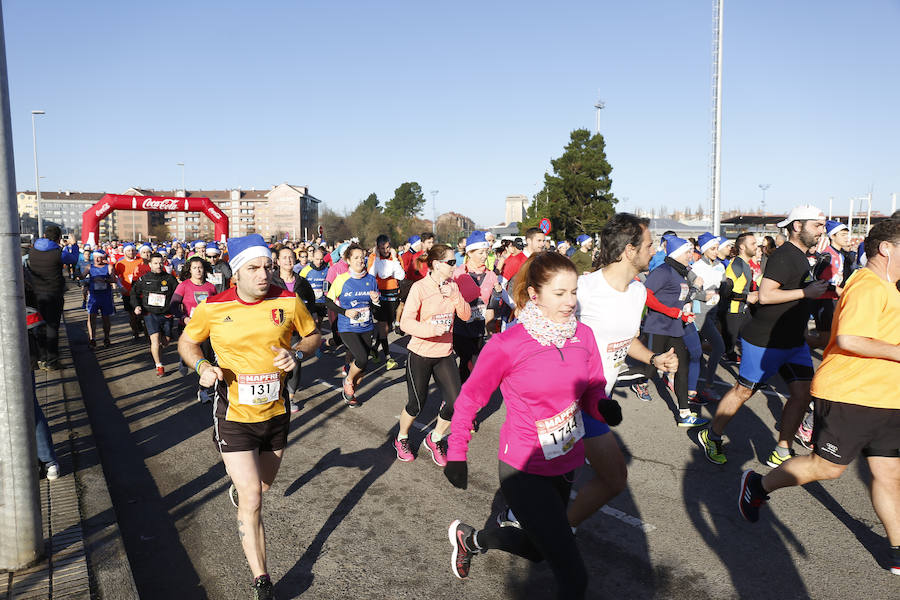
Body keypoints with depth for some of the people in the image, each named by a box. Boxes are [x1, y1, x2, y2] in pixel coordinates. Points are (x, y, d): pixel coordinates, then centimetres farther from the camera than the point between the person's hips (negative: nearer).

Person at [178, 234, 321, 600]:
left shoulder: (288, 302, -10)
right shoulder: (212, 308, -13)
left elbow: (313, 335, 6)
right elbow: (186, 343, 4)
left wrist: (296, 353, -15)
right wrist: (202, 366, -16)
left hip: (276, 414, 3)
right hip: (234, 416, -3)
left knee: (263, 486, 25)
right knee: (252, 500, -7)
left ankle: (237, 486, 63)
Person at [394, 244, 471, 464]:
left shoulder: (452, 286, 4)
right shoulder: (419, 287, -14)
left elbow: (466, 315, -1)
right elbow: (406, 322, -21)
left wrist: (454, 296, -17)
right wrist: (432, 330, -35)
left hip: (445, 354, 5)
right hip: (420, 354, -5)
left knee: (455, 401, -3)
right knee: (417, 404, 5)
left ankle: (434, 439, 23)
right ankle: (401, 439, 35)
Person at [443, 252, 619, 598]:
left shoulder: (583, 335, -6)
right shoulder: (507, 344, -20)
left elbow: (593, 391, 4)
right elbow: (469, 399, -8)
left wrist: (604, 407, -18)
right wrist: (456, 455, -6)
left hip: (567, 464, 6)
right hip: (524, 471, -6)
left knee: (535, 548, 27)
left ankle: (469, 538, 50)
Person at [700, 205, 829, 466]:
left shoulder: (801, 257, 15)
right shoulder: (784, 256, -17)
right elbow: (765, 295, -27)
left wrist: (823, 291, 18)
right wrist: (806, 292, -21)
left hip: (794, 341, 9)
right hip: (765, 340, -9)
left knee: (802, 393, 2)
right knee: (743, 391, 2)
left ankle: (781, 453, 12)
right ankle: (711, 436, 19)